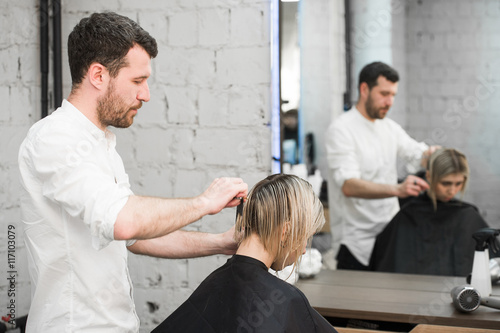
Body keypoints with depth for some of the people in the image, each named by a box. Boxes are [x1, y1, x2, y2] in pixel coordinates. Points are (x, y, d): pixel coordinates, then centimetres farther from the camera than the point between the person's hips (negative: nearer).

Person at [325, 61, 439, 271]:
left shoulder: (390, 127, 14)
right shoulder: (341, 129, -12)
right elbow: (349, 185, -24)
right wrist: (397, 189, -38)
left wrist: (432, 154, -18)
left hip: (390, 236, 7)